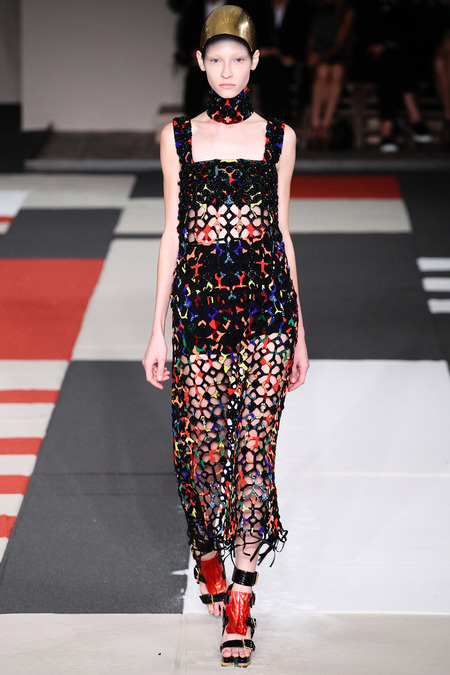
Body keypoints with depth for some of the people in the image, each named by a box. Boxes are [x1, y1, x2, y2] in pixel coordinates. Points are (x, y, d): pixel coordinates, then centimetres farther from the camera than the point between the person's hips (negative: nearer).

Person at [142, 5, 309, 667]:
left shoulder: (278, 138, 8)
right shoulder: (179, 137, 8)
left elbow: (284, 233, 11)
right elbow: (172, 233, 8)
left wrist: (299, 331, 10)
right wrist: (158, 331, 5)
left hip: (266, 302, 0)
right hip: (199, 303, 0)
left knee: (256, 449, -6)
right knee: (204, 443, 2)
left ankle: (240, 600, -2)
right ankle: (209, 557, 32)